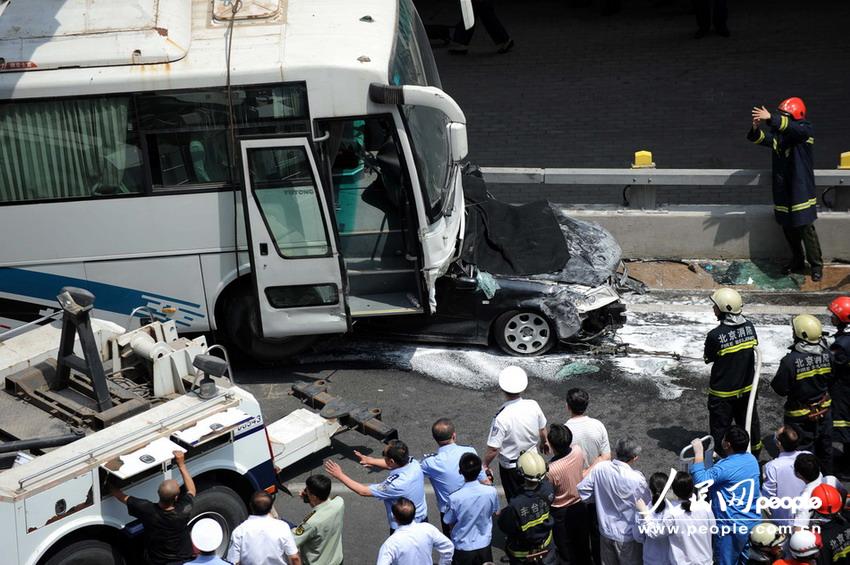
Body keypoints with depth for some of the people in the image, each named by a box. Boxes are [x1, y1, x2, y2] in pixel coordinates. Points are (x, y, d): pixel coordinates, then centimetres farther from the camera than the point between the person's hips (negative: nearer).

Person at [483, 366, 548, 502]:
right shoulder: (533, 406, -16)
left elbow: (493, 449, -25)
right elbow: (543, 432, 1)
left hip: (510, 467, -5)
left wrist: (485, 465, -7)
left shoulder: (501, 417, -32)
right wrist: (543, 443, 23)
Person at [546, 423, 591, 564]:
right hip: (580, 506, 5)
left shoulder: (551, 470, -36)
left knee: (566, 550, 17)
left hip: (561, 513, -5)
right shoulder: (578, 451, -21)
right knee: (582, 545, 26)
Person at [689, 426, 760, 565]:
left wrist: (699, 452, -28)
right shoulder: (752, 459, 1)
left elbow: (700, 480, -35)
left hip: (732, 528, -7)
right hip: (754, 524, 7)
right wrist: (717, 459, 11)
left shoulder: (725, 467, -25)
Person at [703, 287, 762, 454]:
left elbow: (708, 358, -10)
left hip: (722, 392, -5)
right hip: (747, 387, 5)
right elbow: (754, 347, 4)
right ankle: (755, 447, 42)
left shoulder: (715, 335, -26)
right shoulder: (749, 326, -11)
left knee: (719, 427, 11)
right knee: (749, 420, 24)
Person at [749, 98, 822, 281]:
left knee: (806, 229, -4)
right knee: (788, 229, 15)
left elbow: (792, 128, -32)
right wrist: (756, 128, -26)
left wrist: (770, 118, -44)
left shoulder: (804, 130, -10)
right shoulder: (778, 133, 7)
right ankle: (797, 261, 30)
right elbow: (761, 138, -2)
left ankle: (816, 265, 9)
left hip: (800, 191, -6)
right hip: (782, 191, 6)